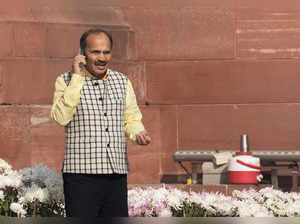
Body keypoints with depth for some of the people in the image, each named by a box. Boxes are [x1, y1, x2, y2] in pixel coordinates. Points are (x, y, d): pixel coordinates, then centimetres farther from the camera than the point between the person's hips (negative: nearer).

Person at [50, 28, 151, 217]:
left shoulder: (122, 82, 14)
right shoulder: (66, 81, 0)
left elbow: (132, 119, 19)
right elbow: (61, 117, -15)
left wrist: (138, 133, -5)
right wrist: (77, 78, -15)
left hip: (117, 173, 5)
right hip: (81, 173, -5)